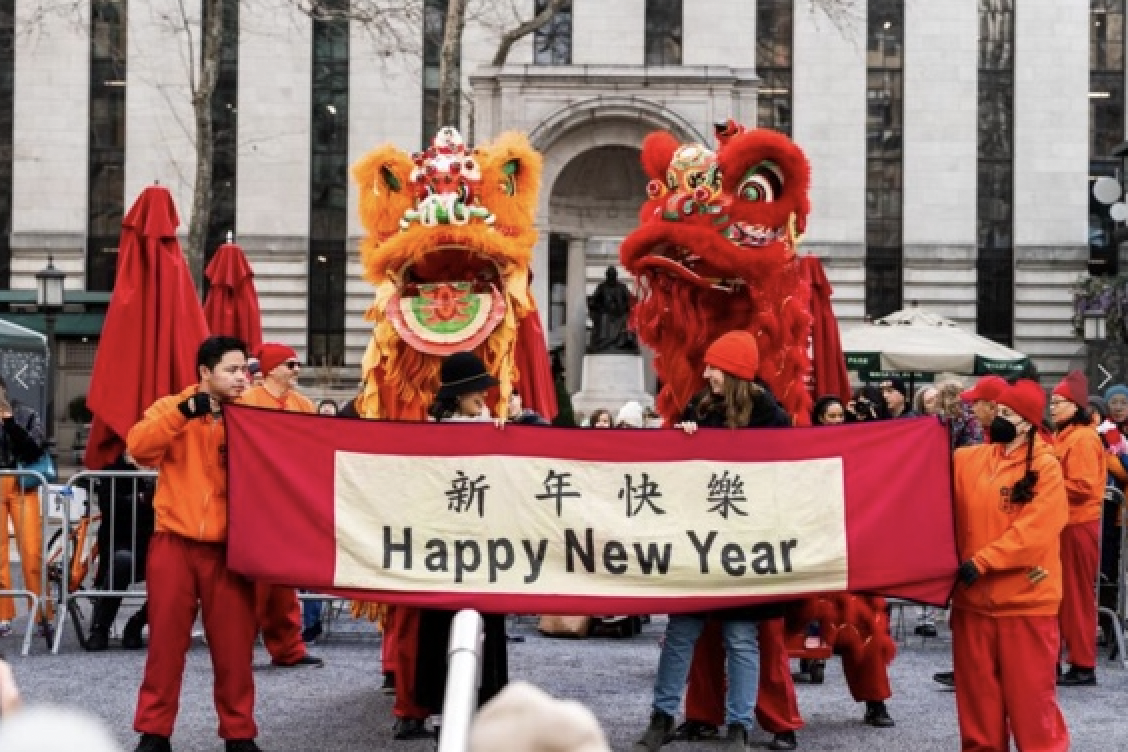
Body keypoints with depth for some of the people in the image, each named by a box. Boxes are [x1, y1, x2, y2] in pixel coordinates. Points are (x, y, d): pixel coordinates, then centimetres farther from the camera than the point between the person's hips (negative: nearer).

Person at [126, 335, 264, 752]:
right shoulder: (171, 408, 3)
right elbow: (139, 445, -15)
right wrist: (185, 411, -23)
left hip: (228, 549, 1)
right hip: (174, 545, -1)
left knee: (234, 646, 3)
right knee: (165, 642, 4)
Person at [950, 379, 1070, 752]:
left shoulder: (1045, 467, -8)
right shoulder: (966, 459, 6)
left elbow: (1033, 530, -16)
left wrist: (981, 561, -19)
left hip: (1025, 598, -5)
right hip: (974, 597, 5)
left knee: (1029, 691, 1)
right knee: (977, 691, 12)